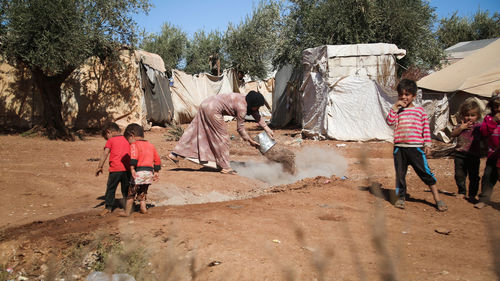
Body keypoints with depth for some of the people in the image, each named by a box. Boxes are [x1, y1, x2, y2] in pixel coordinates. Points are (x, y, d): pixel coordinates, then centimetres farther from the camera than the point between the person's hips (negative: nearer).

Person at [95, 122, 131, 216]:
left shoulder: (111, 141, 1)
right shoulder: (126, 140, 15)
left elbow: (105, 154, -6)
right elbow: (131, 155, 18)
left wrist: (100, 167, -4)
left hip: (115, 169, -4)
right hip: (127, 169, 4)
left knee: (111, 188, 6)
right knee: (126, 188, 15)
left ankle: (108, 207, 8)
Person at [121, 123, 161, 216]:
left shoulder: (134, 145, -2)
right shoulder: (150, 145, 19)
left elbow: (134, 157, -20)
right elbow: (157, 160, 21)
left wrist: (132, 169, -27)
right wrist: (156, 172, 26)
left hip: (139, 172, -6)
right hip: (150, 172, 6)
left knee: (131, 193, 4)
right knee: (142, 193, 20)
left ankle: (127, 212, 6)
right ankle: (143, 208, 16)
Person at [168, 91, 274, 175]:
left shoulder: (247, 101, 8)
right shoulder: (242, 108, -18)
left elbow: (257, 116, 21)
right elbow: (240, 128, -11)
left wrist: (267, 129, 20)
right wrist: (250, 141, -1)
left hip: (205, 105, 10)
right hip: (212, 110, -10)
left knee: (194, 132, 13)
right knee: (222, 137, -2)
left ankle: (174, 154, 18)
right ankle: (225, 167, 5)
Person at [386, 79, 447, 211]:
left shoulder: (420, 110, 6)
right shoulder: (397, 110, 10)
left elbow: (426, 128, 6)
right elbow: (390, 122, -5)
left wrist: (427, 144, 1)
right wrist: (395, 107, -7)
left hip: (416, 147, -2)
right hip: (399, 147, 2)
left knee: (425, 172, -2)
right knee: (400, 173, 8)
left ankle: (437, 198, 7)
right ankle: (401, 197, 23)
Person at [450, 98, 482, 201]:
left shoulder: (479, 126, -3)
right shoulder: (461, 126, 3)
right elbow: (453, 134, -6)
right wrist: (461, 128, -15)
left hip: (474, 155, -2)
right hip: (460, 154, 2)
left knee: (474, 176, 5)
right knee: (459, 175, 7)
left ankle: (472, 195, 18)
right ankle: (461, 192, 24)